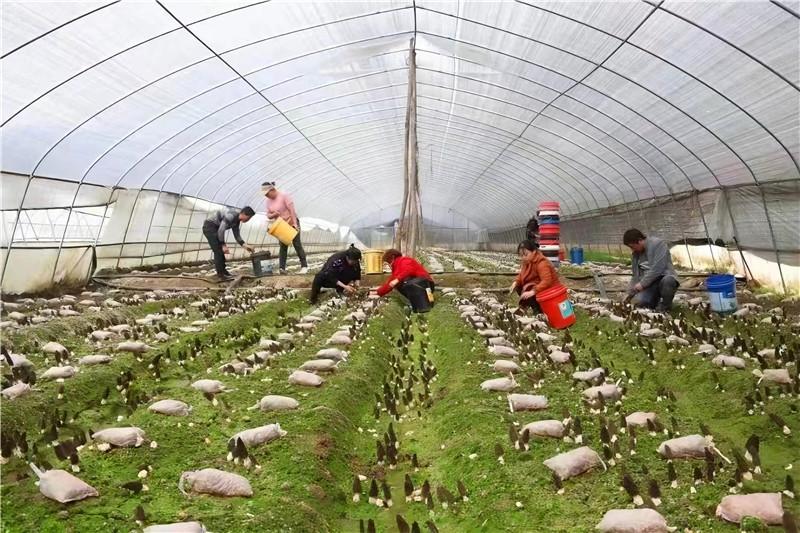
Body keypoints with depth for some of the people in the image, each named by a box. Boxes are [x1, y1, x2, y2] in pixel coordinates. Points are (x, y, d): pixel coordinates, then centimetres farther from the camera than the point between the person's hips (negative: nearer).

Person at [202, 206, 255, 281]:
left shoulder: (237, 220, 6)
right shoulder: (231, 216, -25)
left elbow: (237, 235, 12)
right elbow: (221, 230, -27)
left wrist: (245, 245, 1)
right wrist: (223, 245, -19)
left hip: (214, 228, 10)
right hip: (209, 227, -10)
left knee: (221, 251, 14)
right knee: (218, 251, -12)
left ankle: (223, 271, 25)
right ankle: (221, 275, -10)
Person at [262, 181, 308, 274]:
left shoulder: (284, 196, -18)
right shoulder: (268, 201, 2)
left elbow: (292, 210, -20)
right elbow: (268, 215, 5)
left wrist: (295, 223, -24)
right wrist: (273, 215, -19)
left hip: (292, 223, -6)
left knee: (297, 245, -5)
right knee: (283, 247, 2)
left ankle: (304, 266, -1)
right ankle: (281, 268, -1)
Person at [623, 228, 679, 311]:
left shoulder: (658, 244, -13)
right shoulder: (635, 254, 10)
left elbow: (657, 269, -23)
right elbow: (635, 276, 17)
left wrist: (642, 283, -23)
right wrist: (630, 293, 8)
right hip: (649, 284, 5)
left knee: (667, 281, -41)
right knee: (639, 301, -25)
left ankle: (666, 304, -9)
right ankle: (656, 299, 12)